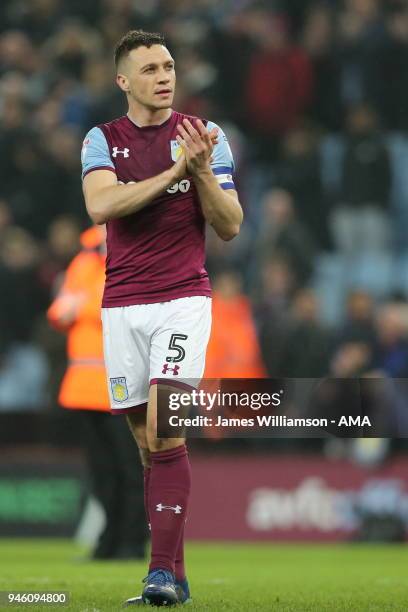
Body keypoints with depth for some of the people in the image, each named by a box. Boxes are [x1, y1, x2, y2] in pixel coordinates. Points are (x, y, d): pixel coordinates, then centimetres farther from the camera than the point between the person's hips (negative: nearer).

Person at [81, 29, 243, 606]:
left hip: (183, 301, -2)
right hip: (122, 306, 2)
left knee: (164, 431, -16)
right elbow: (101, 206, -14)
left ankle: (164, 570, -17)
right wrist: (174, 171, -21)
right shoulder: (102, 140, 5)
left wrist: (202, 172, -16)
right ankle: (171, 574, 10)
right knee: (148, 442, 4)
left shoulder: (206, 136, 3)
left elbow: (230, 227, 0)